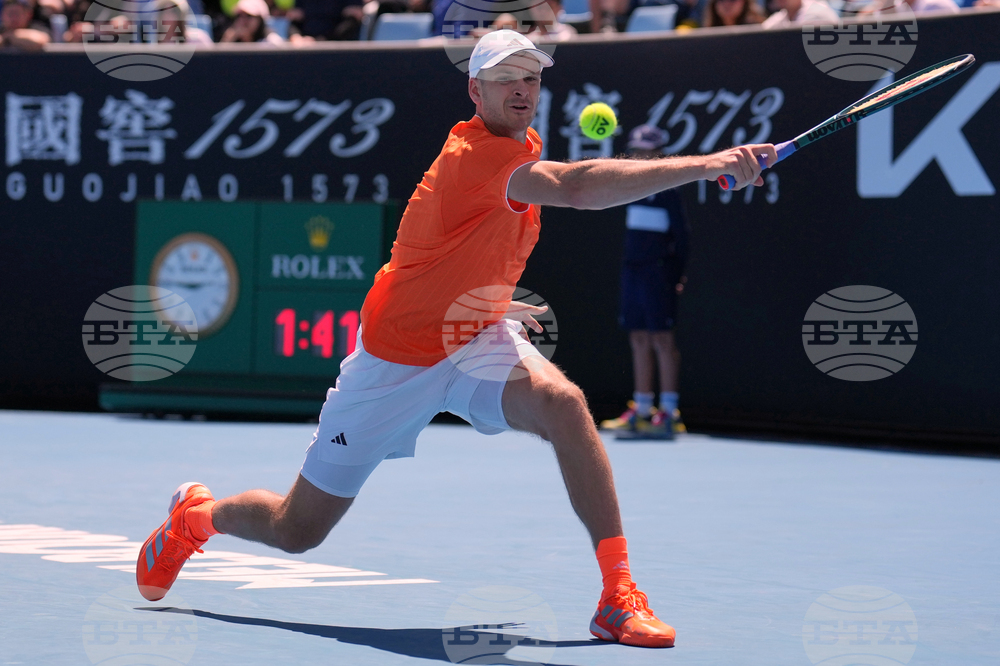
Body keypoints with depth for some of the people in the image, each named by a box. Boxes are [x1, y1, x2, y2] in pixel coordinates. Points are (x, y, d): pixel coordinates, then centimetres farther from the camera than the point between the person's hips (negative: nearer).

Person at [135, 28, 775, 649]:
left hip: (477, 341, 6)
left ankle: (620, 594, -26)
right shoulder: (476, 154, -28)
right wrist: (703, 165, -54)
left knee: (563, 403, -27)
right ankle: (197, 513, 39)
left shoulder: (524, 147, 1)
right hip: (395, 359, -6)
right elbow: (576, 186, -47)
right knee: (298, 530, 5)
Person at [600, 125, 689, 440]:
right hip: (632, 269, 7)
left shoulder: (667, 187, -7)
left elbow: (681, 233, -7)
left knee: (662, 340, -7)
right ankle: (641, 411, 10)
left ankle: (668, 414, -6)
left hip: (658, 270, -7)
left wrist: (678, 272, -11)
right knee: (639, 340, 7)